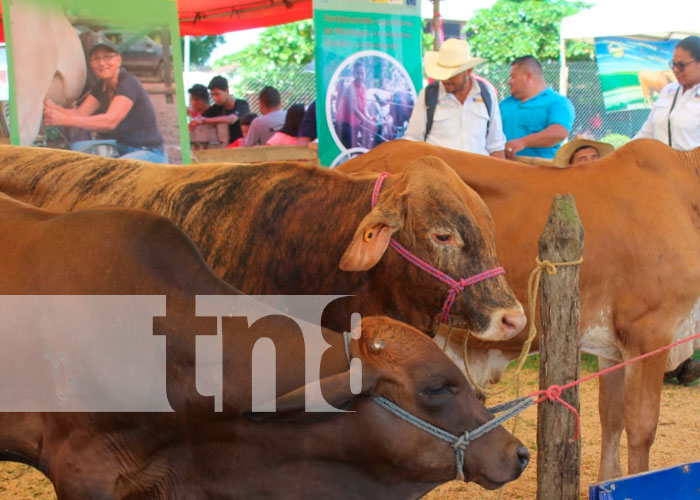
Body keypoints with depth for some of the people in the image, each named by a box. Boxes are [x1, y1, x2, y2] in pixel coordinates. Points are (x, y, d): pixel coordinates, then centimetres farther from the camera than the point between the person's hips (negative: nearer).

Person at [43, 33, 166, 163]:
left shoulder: (129, 83, -20)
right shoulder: (101, 87, 7)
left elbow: (110, 121, -33)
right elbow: (80, 113, -6)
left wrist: (65, 120, -40)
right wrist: (53, 108, -27)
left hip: (149, 153, -8)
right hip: (120, 149, 8)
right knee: (77, 147, -9)